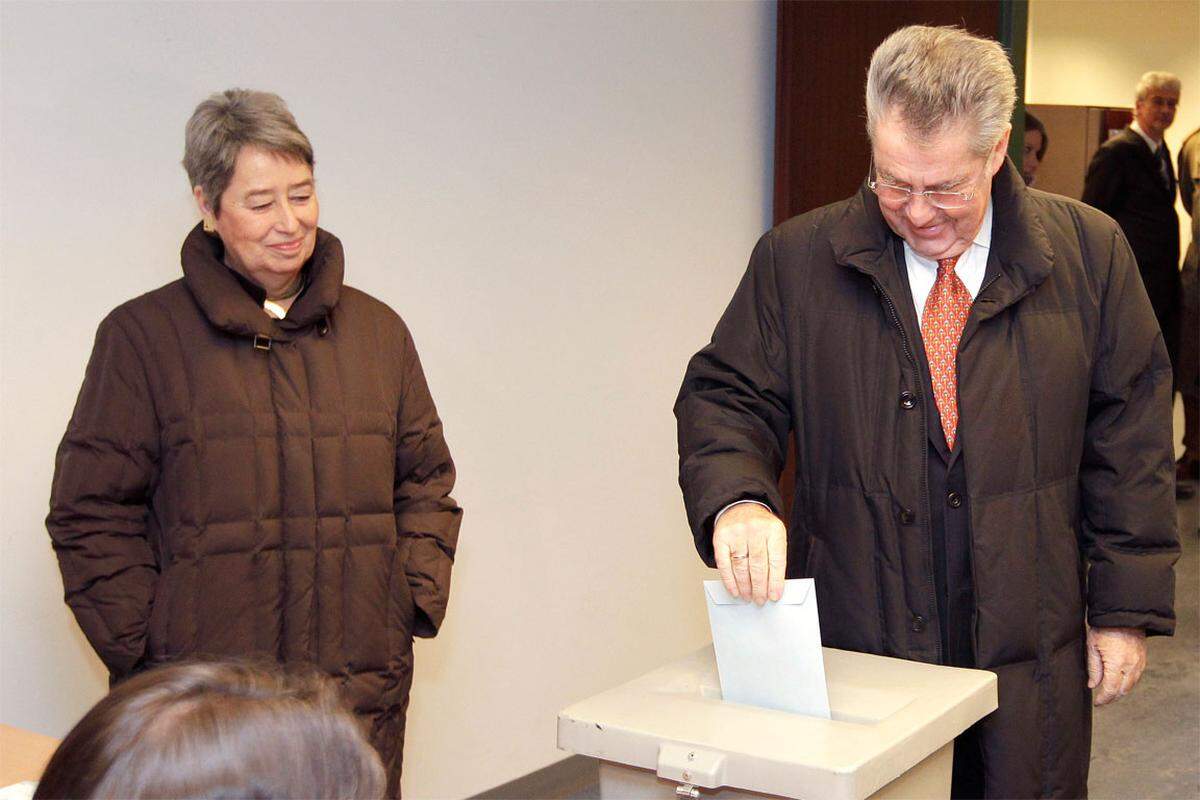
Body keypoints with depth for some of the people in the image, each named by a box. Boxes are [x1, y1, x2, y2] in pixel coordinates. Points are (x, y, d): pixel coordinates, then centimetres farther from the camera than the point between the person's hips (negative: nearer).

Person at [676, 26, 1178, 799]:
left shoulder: (1089, 253, 1)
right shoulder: (799, 260, -1)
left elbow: (1131, 437, 4)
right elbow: (724, 398, 1)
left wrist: (1126, 609, 2)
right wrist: (736, 500, -21)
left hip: (1030, 656, 1)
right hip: (854, 645, 0)